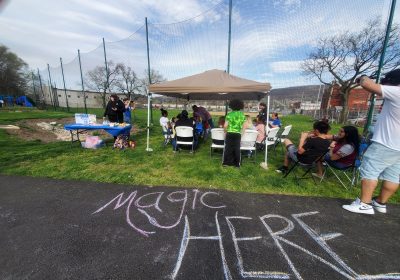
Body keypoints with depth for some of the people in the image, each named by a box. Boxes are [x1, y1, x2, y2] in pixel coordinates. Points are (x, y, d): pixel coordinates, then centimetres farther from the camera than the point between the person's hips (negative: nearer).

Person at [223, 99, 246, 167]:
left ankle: (226, 162, 16)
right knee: (237, 148, 10)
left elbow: (225, 126, -9)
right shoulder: (242, 115, 3)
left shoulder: (229, 114, -5)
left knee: (228, 148, 9)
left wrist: (225, 131, 8)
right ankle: (237, 163, 18)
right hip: (238, 134, 2)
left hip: (230, 133, -2)